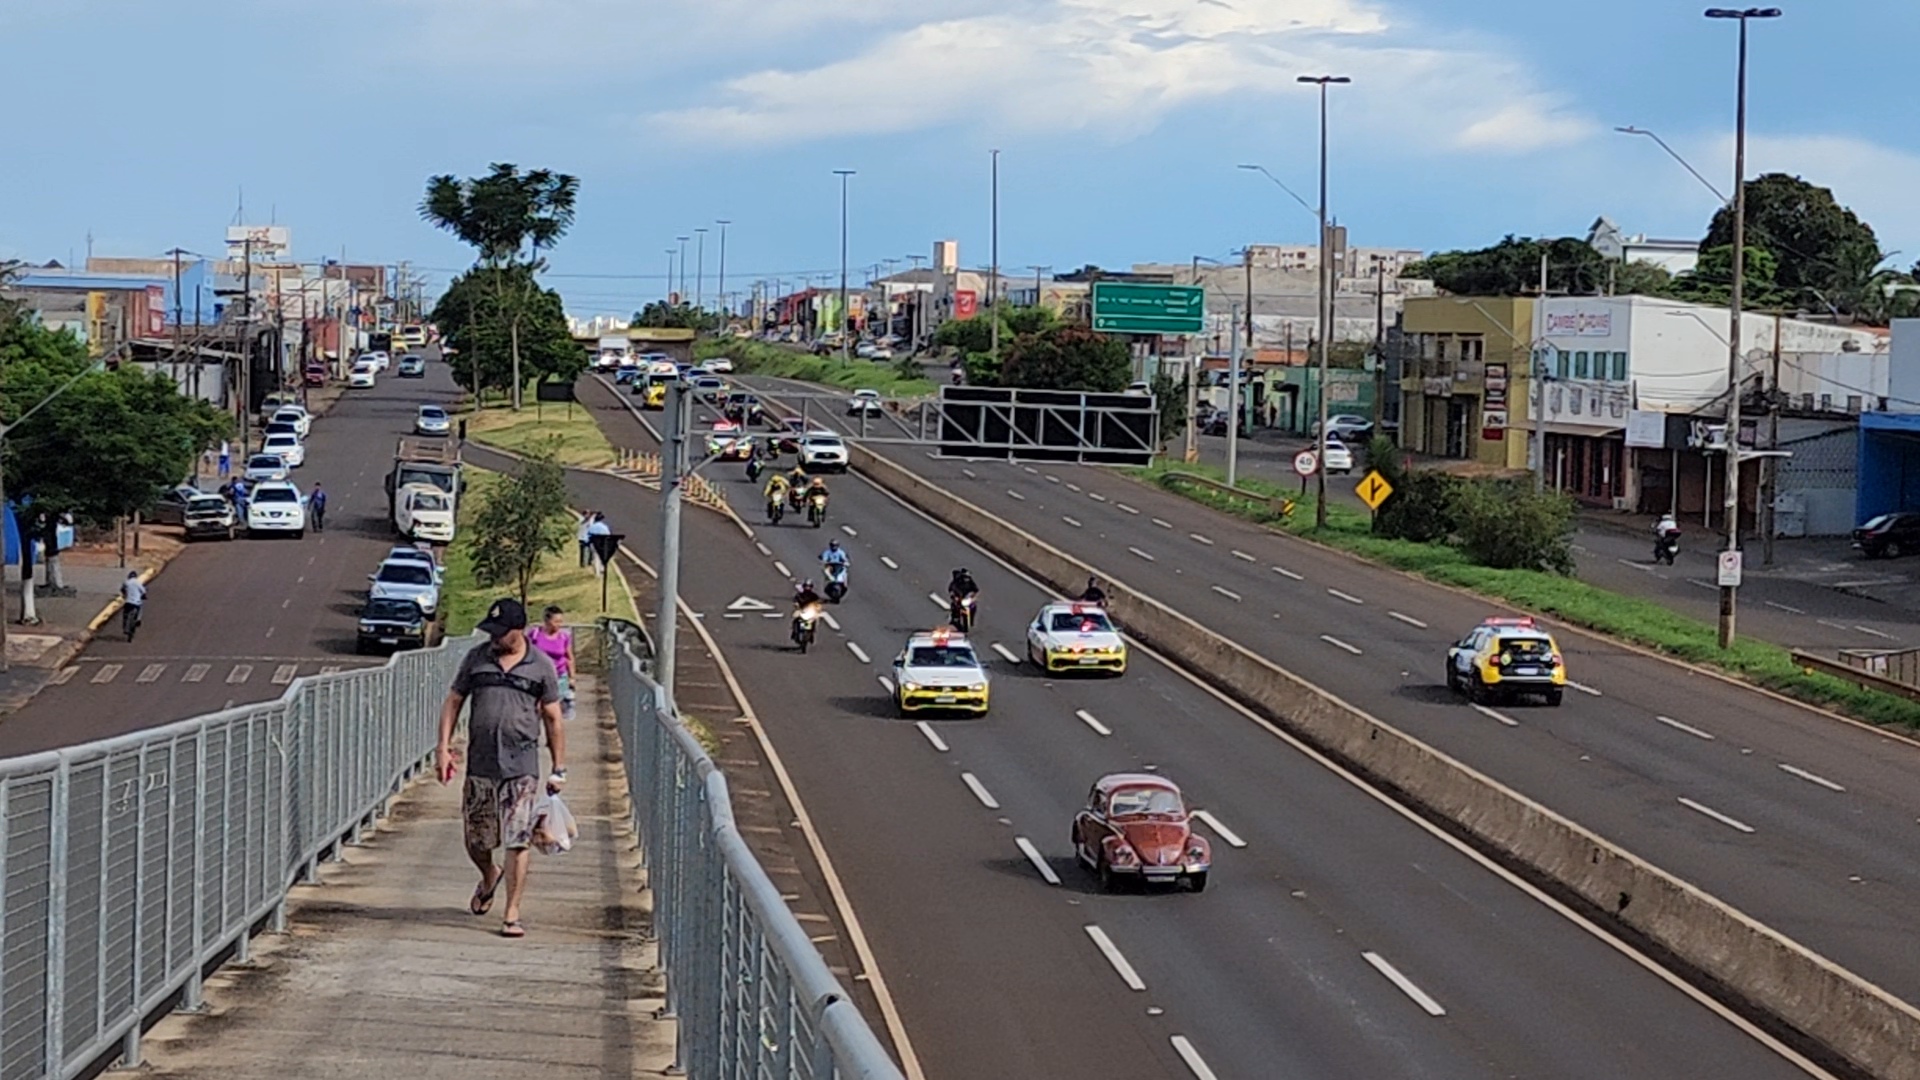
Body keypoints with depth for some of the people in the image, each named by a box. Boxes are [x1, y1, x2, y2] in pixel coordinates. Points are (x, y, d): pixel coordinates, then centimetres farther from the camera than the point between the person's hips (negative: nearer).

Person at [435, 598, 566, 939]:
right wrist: (443, 747, 2)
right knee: (476, 840, 11)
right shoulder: (476, 658, 6)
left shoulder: (541, 666, 1)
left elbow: (553, 719, 6)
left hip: (521, 764, -2)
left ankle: (512, 914, -1)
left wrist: (559, 769, 5)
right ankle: (489, 876, 43)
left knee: (518, 841, -7)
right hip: (479, 763, 3)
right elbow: (453, 701, 12)